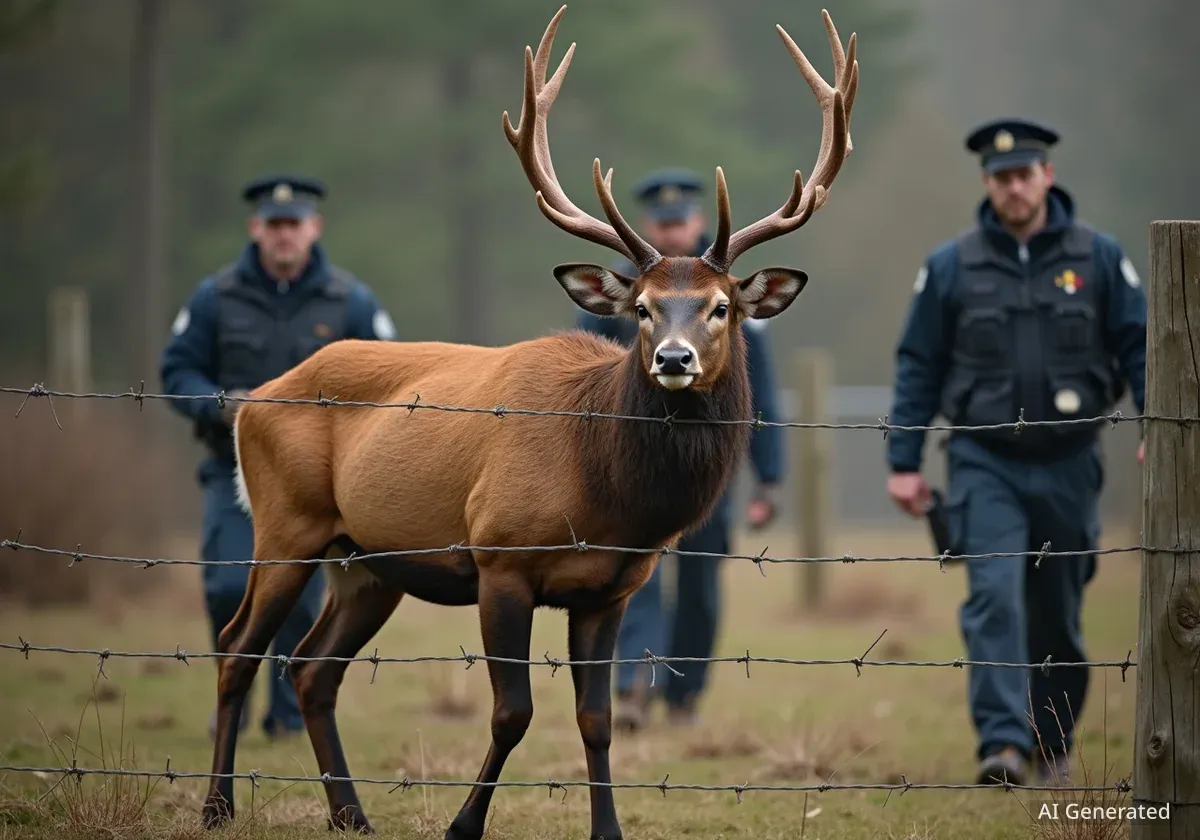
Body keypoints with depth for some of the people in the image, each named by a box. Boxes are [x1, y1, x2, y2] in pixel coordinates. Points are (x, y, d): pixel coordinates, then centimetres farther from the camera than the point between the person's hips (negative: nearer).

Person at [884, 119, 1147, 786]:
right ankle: (1003, 744, -23)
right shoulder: (952, 266, 2)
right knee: (994, 598, -17)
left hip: (1069, 463, 1)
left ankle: (1055, 744, 27)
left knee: (1058, 614, 10)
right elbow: (919, 367, 5)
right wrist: (904, 461, 1)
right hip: (986, 463, -1)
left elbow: (1139, 347, 1)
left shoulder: (1099, 257, 1)